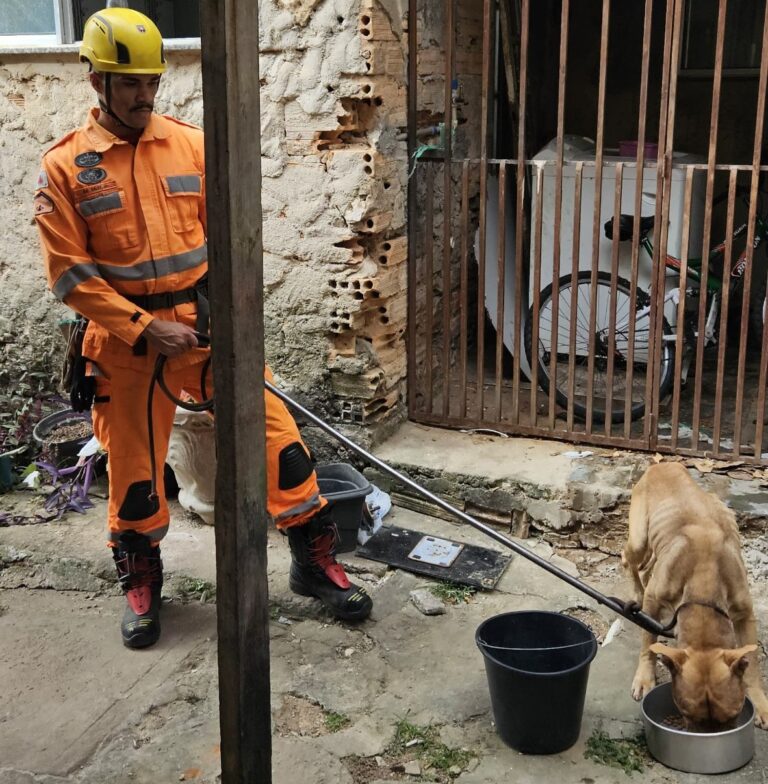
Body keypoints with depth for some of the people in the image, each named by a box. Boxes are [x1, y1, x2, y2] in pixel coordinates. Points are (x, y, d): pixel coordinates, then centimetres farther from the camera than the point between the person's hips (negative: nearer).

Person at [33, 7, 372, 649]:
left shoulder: (192, 145, 3)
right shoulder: (66, 166, -5)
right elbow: (70, 275, -8)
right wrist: (145, 331, -14)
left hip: (205, 323, 2)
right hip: (126, 338, -1)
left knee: (276, 430, -5)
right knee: (134, 467, 10)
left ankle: (316, 562, 11)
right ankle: (141, 584, 33)